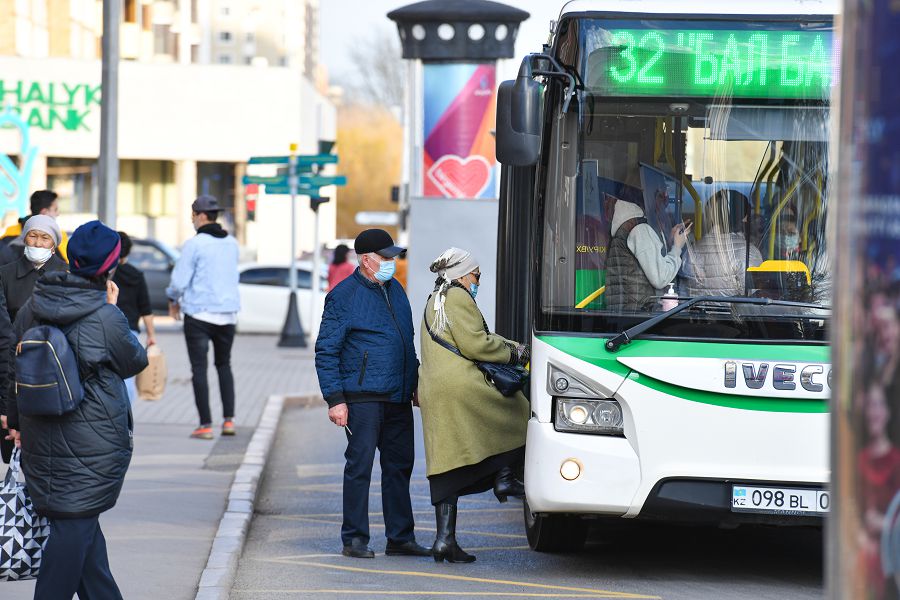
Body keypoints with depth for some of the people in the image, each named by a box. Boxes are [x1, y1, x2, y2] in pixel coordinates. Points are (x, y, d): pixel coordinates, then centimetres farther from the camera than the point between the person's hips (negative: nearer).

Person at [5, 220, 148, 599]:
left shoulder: (32, 308, 2)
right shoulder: (105, 319, -17)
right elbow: (135, 362, -1)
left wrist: (15, 420, 23)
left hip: (42, 437, 7)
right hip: (93, 441, -7)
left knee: (80, 523, 16)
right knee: (75, 525, -1)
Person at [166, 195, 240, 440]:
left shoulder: (195, 244, -12)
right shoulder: (231, 243, 7)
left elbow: (179, 280, -14)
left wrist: (173, 300, 9)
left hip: (199, 313, -5)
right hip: (228, 312, 5)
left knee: (199, 368, 1)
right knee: (224, 365, 19)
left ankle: (205, 425, -4)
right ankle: (228, 419, 11)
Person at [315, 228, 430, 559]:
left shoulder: (395, 290, 16)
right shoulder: (344, 296, -7)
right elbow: (325, 352, -7)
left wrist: (415, 383, 21)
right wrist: (335, 399, -13)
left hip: (398, 397, 7)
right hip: (363, 396, -7)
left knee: (399, 465, 9)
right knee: (360, 464, -6)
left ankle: (400, 537, 16)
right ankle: (354, 540, -1)